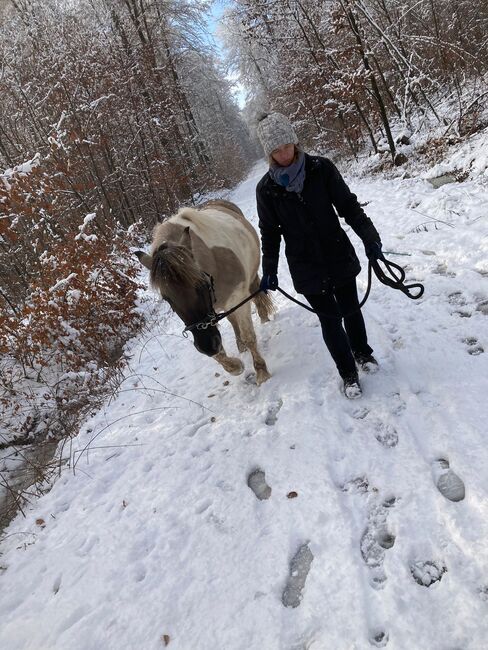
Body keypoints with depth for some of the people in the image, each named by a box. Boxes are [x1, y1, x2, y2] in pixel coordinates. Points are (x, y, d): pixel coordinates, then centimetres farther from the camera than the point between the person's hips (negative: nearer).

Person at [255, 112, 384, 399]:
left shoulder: (321, 168, -8)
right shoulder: (267, 188, -6)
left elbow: (348, 205, -6)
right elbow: (270, 232, 3)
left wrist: (370, 238, -16)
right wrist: (270, 270, 4)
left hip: (339, 256, 1)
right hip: (306, 267, -1)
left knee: (350, 308, 15)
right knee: (330, 319, 5)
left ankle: (362, 351, 44)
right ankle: (348, 372, 25)